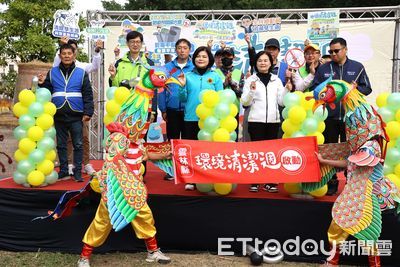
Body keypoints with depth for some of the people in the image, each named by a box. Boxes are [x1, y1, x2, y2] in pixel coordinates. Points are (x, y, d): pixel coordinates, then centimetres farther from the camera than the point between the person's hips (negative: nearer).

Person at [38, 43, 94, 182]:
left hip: (76, 116, -2)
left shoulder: (81, 73, 5)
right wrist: (42, 84, -10)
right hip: (59, 115, 2)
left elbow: (88, 95, 1)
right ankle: (63, 171, 20)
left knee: (78, 145, 1)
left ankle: (78, 172, 10)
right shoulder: (52, 72, 10)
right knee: (61, 145, 9)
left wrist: (88, 112, -7)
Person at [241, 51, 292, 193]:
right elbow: (244, 102, -2)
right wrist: (251, 90, -17)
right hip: (256, 120, -3)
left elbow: (281, 102, 11)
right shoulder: (251, 80, 4)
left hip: (273, 120, 3)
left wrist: (287, 90, -5)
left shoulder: (276, 80, 13)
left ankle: (270, 182, 12)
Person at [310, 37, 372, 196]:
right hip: (329, 117, 1)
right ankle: (331, 183, 18)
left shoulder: (357, 67, 6)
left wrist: (356, 89, -13)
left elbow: (367, 88, 6)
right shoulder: (323, 69, 9)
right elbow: (313, 89, 8)